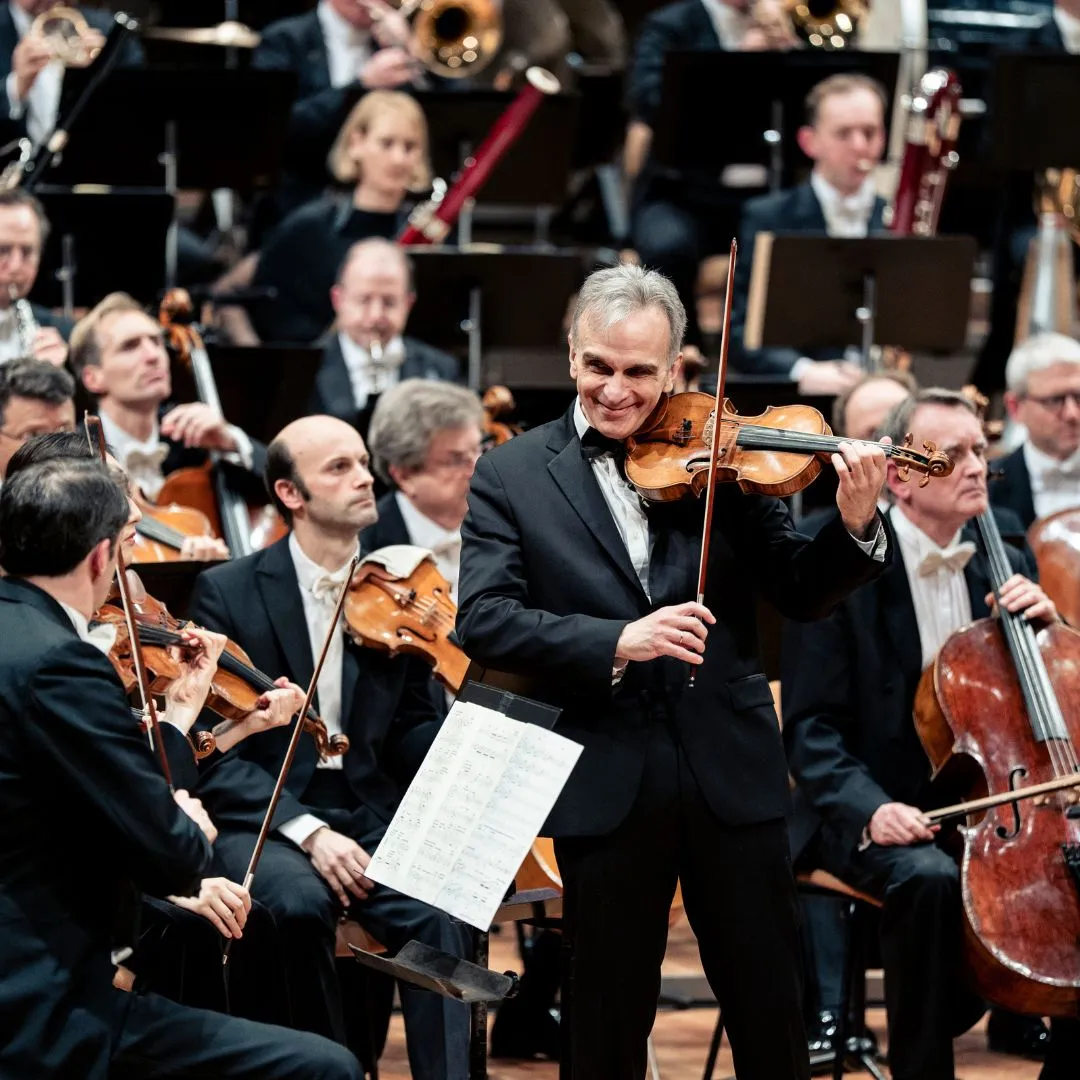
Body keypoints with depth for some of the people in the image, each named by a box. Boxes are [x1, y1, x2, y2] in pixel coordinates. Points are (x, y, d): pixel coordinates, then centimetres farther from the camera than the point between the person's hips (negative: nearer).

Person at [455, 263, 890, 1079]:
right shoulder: (512, 475, 1)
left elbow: (801, 594, 3)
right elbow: (483, 620, -10)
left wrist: (855, 526, -18)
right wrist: (616, 643, -23)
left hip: (730, 771, 1)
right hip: (605, 785, -1)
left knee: (771, 1007, 8)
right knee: (609, 1015, 10)